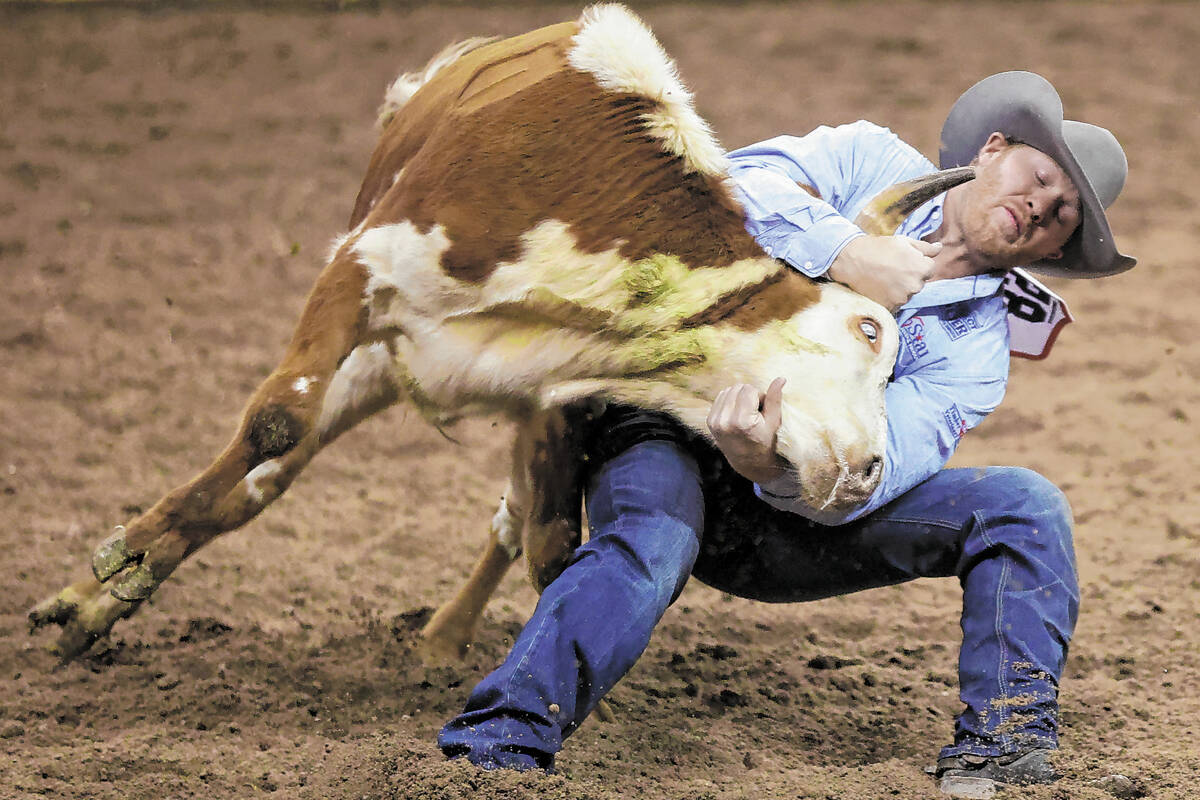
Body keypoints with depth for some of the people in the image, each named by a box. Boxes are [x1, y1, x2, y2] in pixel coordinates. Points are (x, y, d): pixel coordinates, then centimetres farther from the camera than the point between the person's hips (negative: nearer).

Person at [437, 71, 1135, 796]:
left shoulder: (975, 348, -2)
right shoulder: (873, 164, -1)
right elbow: (733, 181, -19)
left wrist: (773, 467, -40)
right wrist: (847, 253, -30)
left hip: (794, 504, 3)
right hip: (672, 442, -3)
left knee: (1025, 506, -11)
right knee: (648, 545, -38)